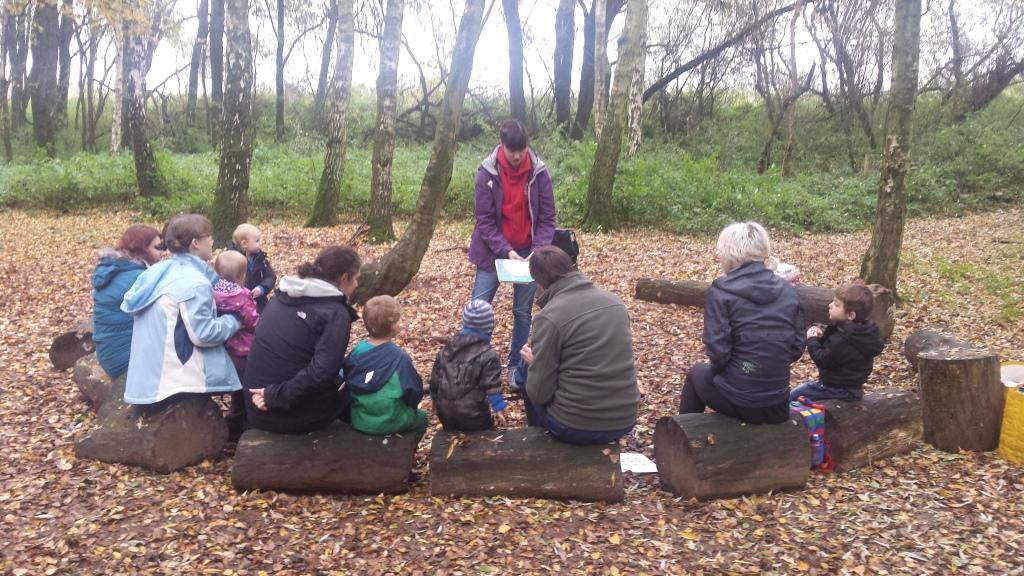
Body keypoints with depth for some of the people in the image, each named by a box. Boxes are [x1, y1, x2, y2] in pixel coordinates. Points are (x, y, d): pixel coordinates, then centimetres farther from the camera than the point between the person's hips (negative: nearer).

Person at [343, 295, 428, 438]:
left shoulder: (357, 350, -8)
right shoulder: (399, 357, -21)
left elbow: (347, 381, 5)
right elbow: (415, 393, -12)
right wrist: (408, 406, 10)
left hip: (358, 419, 5)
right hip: (388, 423, -5)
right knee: (421, 418, 24)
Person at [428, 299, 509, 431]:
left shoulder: (447, 348, 5)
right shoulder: (488, 355, -12)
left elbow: (435, 376, 12)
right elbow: (492, 386, -17)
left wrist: (436, 399, 24)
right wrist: (499, 409, -14)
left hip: (446, 411, 5)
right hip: (472, 415, -5)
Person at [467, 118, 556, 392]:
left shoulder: (539, 172, -10)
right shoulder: (487, 173, -13)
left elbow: (547, 220, -6)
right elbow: (484, 221, -13)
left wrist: (538, 251, -20)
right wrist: (506, 251, -23)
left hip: (529, 252, 1)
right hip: (494, 251, -1)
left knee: (523, 311, 8)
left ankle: (516, 367, 20)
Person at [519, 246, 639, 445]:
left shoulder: (549, 316, -15)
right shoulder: (614, 300, 3)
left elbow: (539, 393, -12)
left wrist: (534, 361, 9)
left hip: (576, 427, -6)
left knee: (531, 387, 24)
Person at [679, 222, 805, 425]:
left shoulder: (721, 291, -12)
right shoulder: (787, 290, 2)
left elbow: (718, 351, -16)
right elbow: (797, 348, 4)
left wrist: (718, 368, 4)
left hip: (737, 401, -4)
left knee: (697, 372, 29)